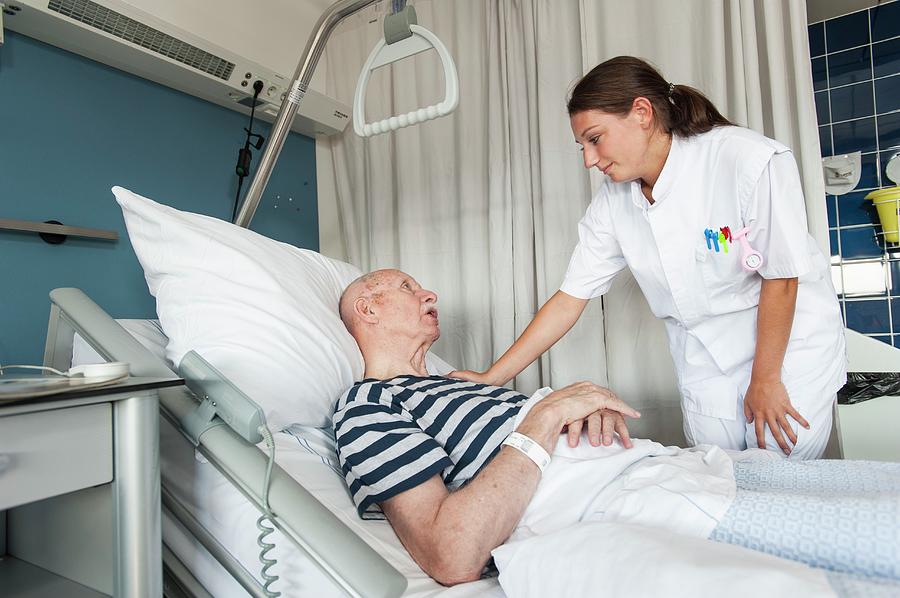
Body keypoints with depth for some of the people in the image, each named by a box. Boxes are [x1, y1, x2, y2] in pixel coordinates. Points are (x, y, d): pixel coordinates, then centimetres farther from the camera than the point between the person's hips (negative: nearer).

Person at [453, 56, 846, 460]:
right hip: (704, 360, 3)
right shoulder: (613, 200, -10)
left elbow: (781, 278, -17)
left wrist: (766, 380, -9)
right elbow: (571, 298, -10)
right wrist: (491, 378, -13)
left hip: (791, 343, -3)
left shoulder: (751, 161, -24)